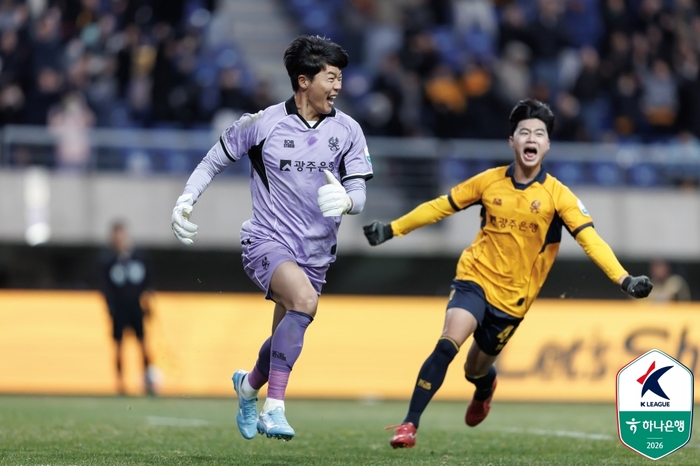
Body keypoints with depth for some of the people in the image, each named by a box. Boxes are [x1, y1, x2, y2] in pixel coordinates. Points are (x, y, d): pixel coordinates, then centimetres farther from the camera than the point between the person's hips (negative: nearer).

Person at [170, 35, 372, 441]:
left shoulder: (347, 130, -1)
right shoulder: (262, 124, -7)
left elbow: (359, 194, -1)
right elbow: (214, 161, 7)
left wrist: (345, 200, -25)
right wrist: (186, 201, -6)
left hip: (315, 253, 4)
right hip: (267, 240, -4)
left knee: (286, 340, 12)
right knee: (305, 299, -32)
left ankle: (249, 385, 49)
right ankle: (274, 408, -29)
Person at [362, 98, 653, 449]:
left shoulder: (558, 195, -8)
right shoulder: (489, 181, -2)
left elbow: (590, 239, -15)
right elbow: (440, 206, 9)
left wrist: (623, 279, -28)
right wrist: (392, 229, 10)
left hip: (513, 297, 0)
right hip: (476, 278, 0)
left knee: (476, 368, 13)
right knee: (448, 344, -24)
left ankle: (485, 386, 53)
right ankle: (409, 425, -20)